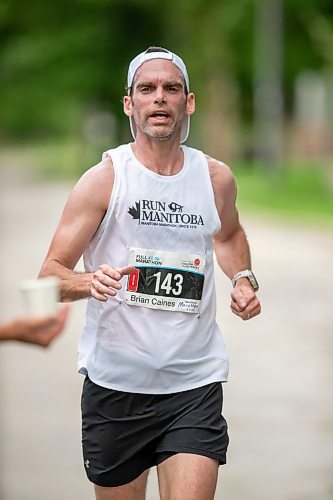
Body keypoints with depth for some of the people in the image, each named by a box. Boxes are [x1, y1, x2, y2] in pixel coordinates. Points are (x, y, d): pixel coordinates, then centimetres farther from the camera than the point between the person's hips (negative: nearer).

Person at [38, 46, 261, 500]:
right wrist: (88, 283, -26)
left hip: (195, 385, 2)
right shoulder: (104, 177, -5)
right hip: (114, 385, -1)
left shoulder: (216, 178, 5)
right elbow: (49, 275, -5)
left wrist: (243, 279, 10)